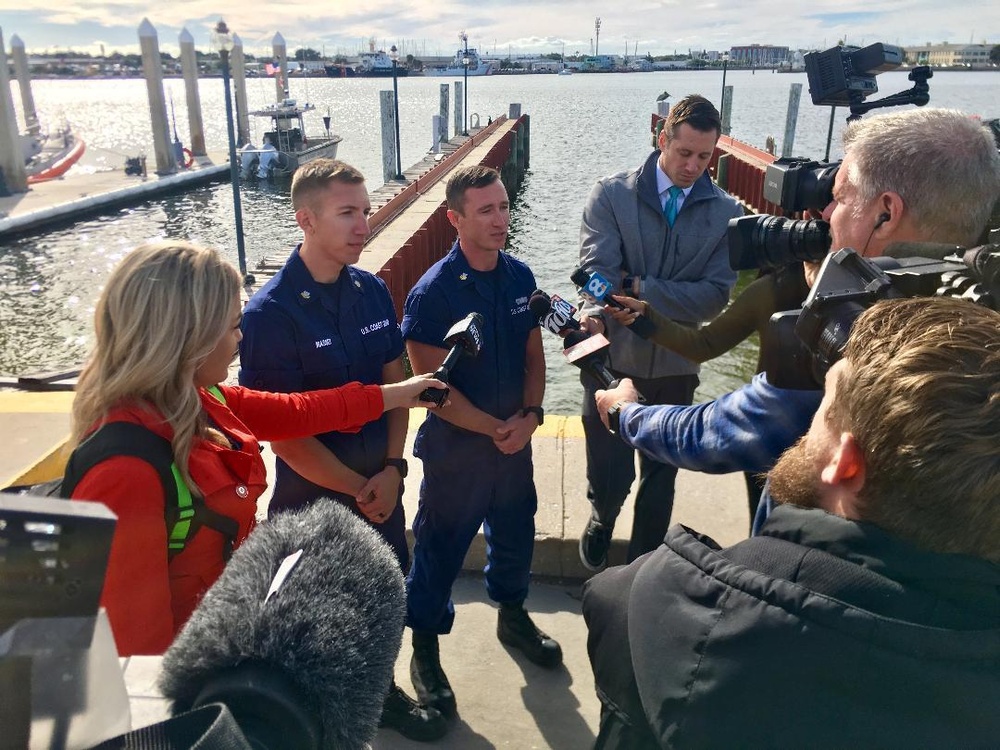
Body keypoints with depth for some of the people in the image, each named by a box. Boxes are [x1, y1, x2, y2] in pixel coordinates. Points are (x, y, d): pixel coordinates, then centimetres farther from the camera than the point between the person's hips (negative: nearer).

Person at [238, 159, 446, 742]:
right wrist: (357, 489, -12)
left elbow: (395, 382, 4)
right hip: (315, 496, -5)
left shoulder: (372, 290, -2)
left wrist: (392, 470, -8)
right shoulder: (271, 313, -19)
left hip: (380, 484, 5)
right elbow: (284, 432, -17)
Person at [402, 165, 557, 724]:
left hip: (516, 441, 5)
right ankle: (425, 650, 32)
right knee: (440, 550, 10)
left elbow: (534, 356, 4)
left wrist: (529, 416, -11)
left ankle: (513, 616, 49)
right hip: (456, 450, -5)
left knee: (516, 534, 22)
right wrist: (496, 429, -18)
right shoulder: (433, 292, -19)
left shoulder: (520, 277, -3)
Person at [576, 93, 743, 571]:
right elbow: (597, 268, -17)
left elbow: (716, 295, -11)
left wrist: (640, 288, -18)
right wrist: (593, 315, -35)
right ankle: (602, 519, 42)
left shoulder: (725, 213, -2)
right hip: (612, 359, -1)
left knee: (660, 478, 16)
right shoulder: (611, 195, -5)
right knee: (609, 478, 4)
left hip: (675, 367, 2)